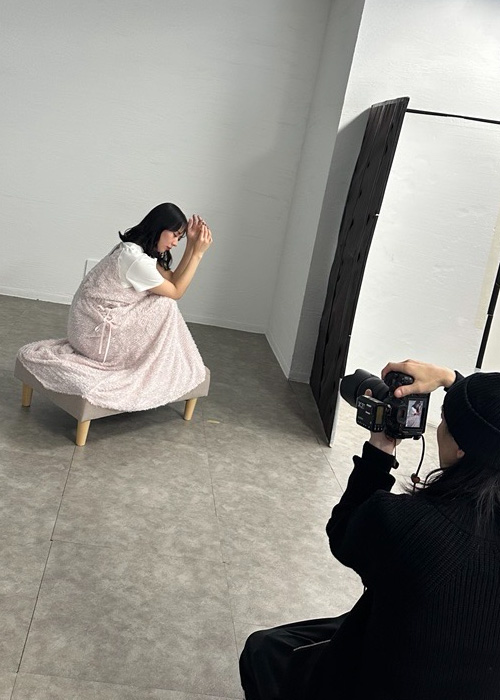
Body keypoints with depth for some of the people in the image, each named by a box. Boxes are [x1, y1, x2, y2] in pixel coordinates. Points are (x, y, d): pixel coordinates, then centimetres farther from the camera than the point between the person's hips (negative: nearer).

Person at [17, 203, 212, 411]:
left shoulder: (137, 249, 6)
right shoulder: (137, 259, -25)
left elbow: (172, 281, 7)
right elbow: (175, 292, -12)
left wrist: (191, 245, 0)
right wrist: (198, 253, -12)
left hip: (93, 324, 10)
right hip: (96, 329, -10)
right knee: (165, 307, -11)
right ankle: (164, 371, 5)